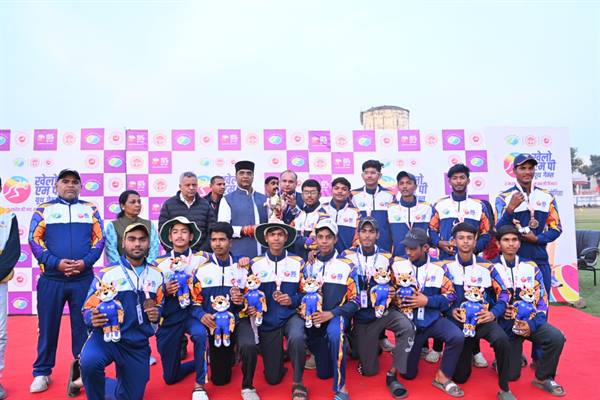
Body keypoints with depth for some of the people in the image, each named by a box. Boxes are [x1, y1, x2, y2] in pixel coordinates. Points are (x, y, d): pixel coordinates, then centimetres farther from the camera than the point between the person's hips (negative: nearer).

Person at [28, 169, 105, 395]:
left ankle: (82, 370, 18)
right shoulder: (44, 209, 7)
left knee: (82, 325, 6)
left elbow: (99, 239, 3)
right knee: (47, 326, 7)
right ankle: (42, 372, 21)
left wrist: (85, 262, -12)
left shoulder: (90, 209, 9)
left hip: (83, 279, 1)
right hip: (51, 279, 0)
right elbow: (35, 240, -1)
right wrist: (55, 262, -14)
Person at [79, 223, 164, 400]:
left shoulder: (156, 275, 4)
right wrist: (93, 319, -28)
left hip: (138, 344, 4)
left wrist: (157, 313, -6)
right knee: (89, 362, -36)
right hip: (107, 336, -4)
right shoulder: (108, 273, -9)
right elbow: (88, 308, -6)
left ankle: (95, 384, 41)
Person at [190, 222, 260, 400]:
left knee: (248, 346, -35)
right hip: (214, 323, 1)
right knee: (219, 379, 8)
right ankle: (228, 355, 43)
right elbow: (195, 301, -2)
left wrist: (243, 301, -19)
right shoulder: (201, 269, 0)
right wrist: (202, 315, -23)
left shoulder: (243, 266, 1)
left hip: (238, 319, -1)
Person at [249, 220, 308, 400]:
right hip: (267, 321, 1)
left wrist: (292, 300, -15)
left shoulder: (298, 262, 1)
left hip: (291, 316, -1)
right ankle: (279, 355, 40)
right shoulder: (255, 264, 1)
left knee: (297, 338, -37)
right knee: (272, 378, 4)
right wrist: (250, 307, -15)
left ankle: (298, 382, -11)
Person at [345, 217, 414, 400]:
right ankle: (355, 343, 34)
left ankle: (392, 375, -14)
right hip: (360, 316, -1)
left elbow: (394, 286, 9)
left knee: (407, 328, -31)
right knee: (368, 370, 2)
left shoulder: (386, 258, 3)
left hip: (383, 310, 1)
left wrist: (393, 292, -13)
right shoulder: (347, 256, -2)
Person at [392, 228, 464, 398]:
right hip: (409, 322, 0)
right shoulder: (397, 264, -4)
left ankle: (442, 377, -6)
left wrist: (427, 301, -18)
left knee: (457, 337, -30)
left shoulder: (439, 267, -4)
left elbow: (451, 296, -5)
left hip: (433, 319, 0)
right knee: (408, 373, 2)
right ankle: (417, 347, 35)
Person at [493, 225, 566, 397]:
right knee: (511, 375, -3)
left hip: (530, 320, 2)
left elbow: (542, 299, -2)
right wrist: (500, 310, -21)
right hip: (505, 323, -2)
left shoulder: (531, 267, 2)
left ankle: (543, 378, -4)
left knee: (556, 338, -28)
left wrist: (532, 324, -15)